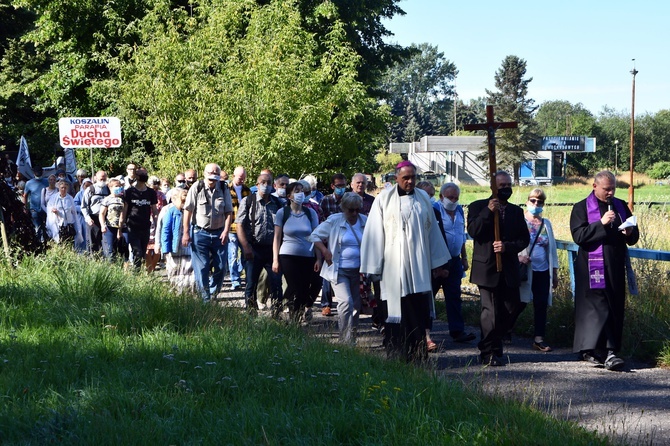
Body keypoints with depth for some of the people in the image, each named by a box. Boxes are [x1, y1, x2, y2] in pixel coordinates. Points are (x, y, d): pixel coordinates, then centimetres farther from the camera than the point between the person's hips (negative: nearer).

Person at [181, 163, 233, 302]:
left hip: (219, 233, 2)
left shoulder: (224, 188, 1)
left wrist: (226, 231, -7)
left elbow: (228, 212, 4)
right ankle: (204, 299, 3)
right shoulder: (197, 187, -6)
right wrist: (186, 232, -6)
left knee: (221, 266, 1)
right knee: (201, 267, -3)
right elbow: (188, 210, -4)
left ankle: (213, 294, 19)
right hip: (200, 232, -2)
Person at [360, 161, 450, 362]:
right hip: (394, 265, -3)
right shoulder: (384, 199, -1)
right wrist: (372, 266, -5)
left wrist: (437, 261, 15)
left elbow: (432, 230, 15)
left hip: (419, 264, 3)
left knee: (419, 309, -3)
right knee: (398, 310, -1)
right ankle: (396, 354, 6)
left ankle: (418, 354, 2)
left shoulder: (423, 198, 10)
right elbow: (374, 233, -2)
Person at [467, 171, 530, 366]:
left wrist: (507, 246, -10)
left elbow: (524, 238, 8)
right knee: (491, 311, -7)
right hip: (487, 268, -4)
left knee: (510, 309, 4)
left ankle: (490, 345, 21)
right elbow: (473, 231, -11)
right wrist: (488, 212, -19)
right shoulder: (478, 207, 4)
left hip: (509, 269, 4)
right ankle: (490, 352, 4)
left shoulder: (516, 211, 15)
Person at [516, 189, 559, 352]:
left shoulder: (546, 224, 14)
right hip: (525, 270, -4)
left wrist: (555, 272, 15)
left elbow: (552, 247, 17)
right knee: (520, 303, -3)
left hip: (543, 271, 4)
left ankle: (539, 339, 5)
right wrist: (519, 256, -20)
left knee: (541, 305, 0)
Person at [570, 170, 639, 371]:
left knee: (615, 310, 4)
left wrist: (630, 233, -5)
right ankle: (607, 352, -16)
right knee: (598, 308, -12)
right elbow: (579, 236, -12)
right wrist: (602, 223, -21)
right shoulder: (581, 208, 0)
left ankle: (590, 351, 11)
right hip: (593, 268, -5)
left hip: (616, 268, 5)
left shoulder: (620, 206, 15)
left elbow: (634, 237, 19)